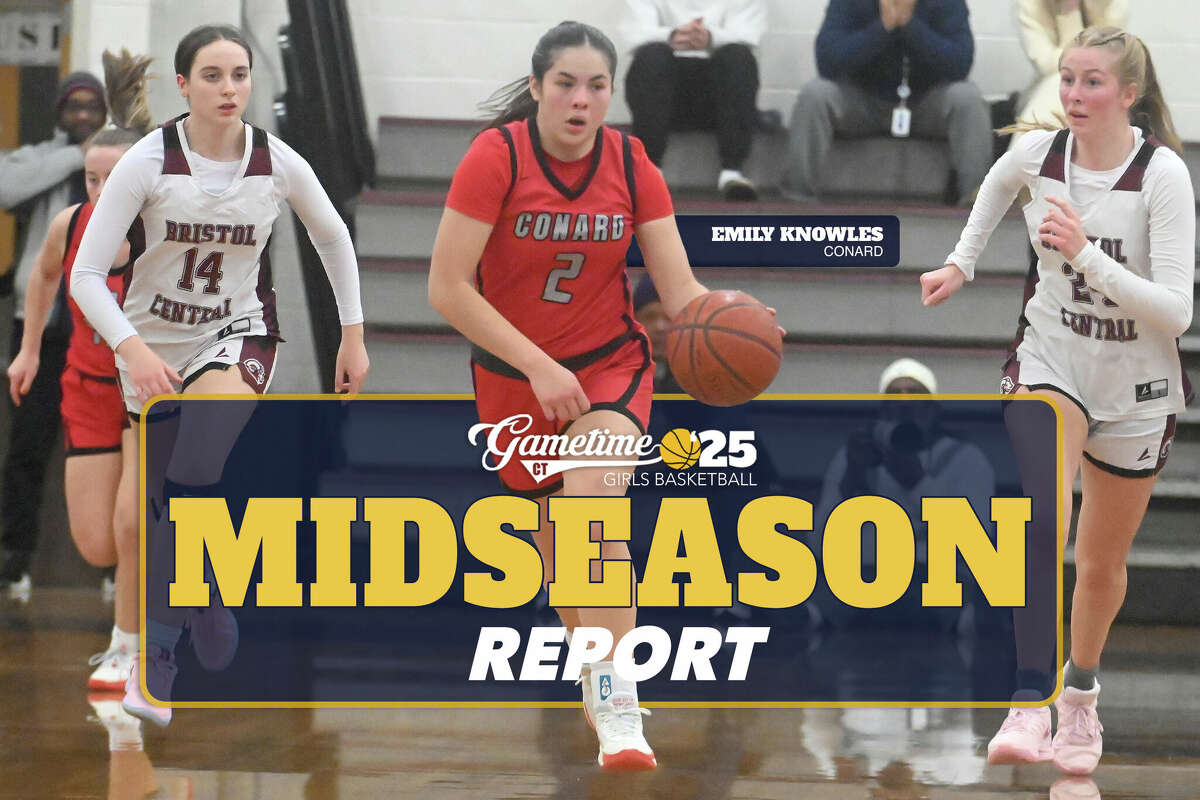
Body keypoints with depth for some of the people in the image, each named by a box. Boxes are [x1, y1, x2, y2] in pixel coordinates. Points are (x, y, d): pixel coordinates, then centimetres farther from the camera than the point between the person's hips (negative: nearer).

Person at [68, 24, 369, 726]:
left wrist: (354, 335, 11)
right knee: (144, 505, 5)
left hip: (238, 333, -1)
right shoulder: (148, 162, -15)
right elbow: (86, 274, -17)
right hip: (152, 340, 1)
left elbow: (335, 239, 11)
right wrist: (133, 349, -31)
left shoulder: (277, 163, -10)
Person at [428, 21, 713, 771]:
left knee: (594, 496, -26)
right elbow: (447, 288, -20)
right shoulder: (496, 156, -17)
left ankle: (618, 712, -29)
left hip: (610, 363, 0)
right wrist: (539, 365, -26)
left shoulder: (631, 165, -9)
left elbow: (681, 288, -13)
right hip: (512, 373, 0)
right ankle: (592, 679, 38)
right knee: (558, 541, 12)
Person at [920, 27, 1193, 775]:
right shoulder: (1038, 152, -10)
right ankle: (1028, 705, -32)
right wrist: (962, 261, 16)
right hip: (1051, 359, 1)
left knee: (1102, 566, 12)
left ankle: (1081, 692, 40)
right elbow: (997, 184, 18)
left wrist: (1087, 255, -35)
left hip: (1136, 385, -1)